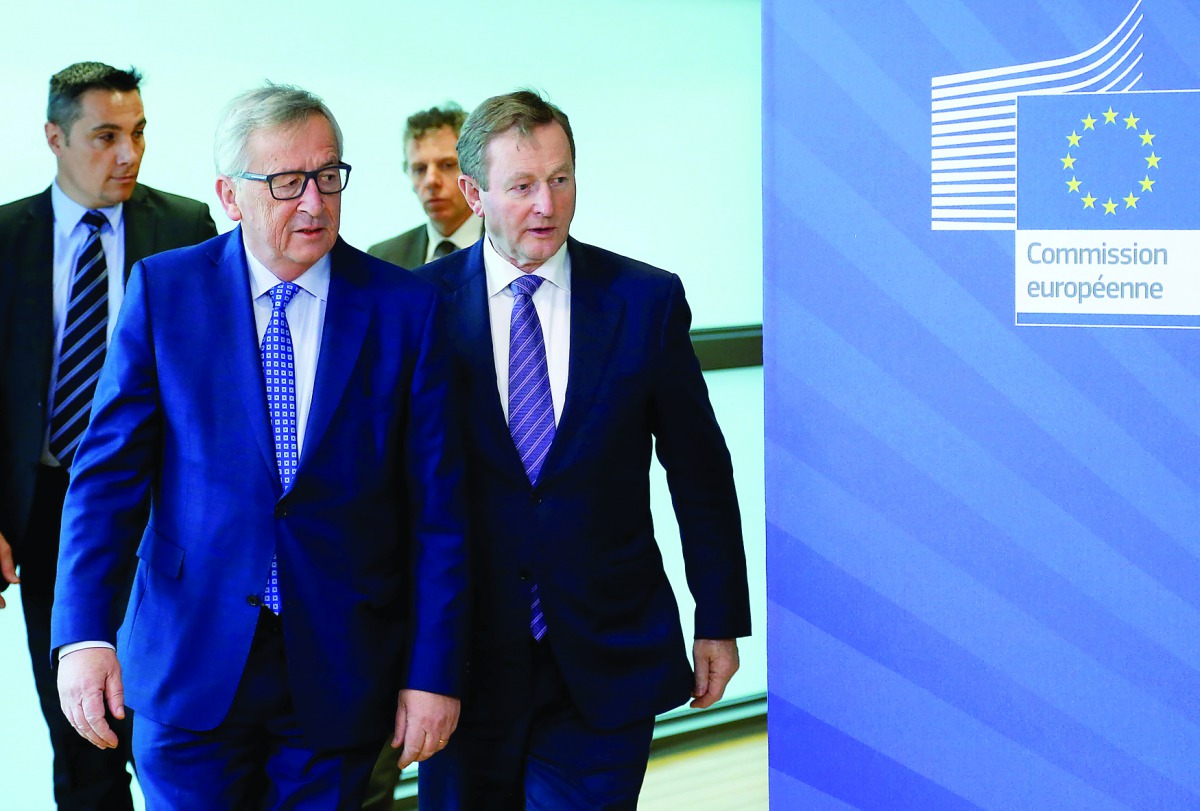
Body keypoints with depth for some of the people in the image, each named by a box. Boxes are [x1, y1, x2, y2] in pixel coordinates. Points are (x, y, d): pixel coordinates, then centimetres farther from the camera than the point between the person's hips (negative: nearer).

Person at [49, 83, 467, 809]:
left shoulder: (406, 307, -2)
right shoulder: (162, 291, -1)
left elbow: (436, 504, -1)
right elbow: (109, 469, -4)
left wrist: (435, 669, -4)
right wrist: (85, 633, -14)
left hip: (339, 669, 0)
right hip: (189, 663, 0)